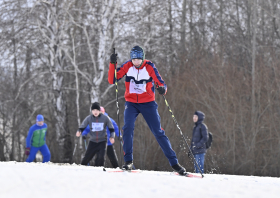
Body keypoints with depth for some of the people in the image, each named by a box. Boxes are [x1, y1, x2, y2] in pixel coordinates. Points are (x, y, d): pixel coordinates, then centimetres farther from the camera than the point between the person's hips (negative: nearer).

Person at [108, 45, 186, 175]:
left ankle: (174, 163, 1)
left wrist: (162, 89, -36)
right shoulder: (127, 66, -6)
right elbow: (112, 80, -8)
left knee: (158, 132, -3)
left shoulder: (149, 67, -10)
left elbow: (161, 83, -12)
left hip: (148, 103, -1)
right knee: (128, 128, -22)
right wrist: (112, 64, -22)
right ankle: (128, 161, -10)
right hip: (131, 103, 1)